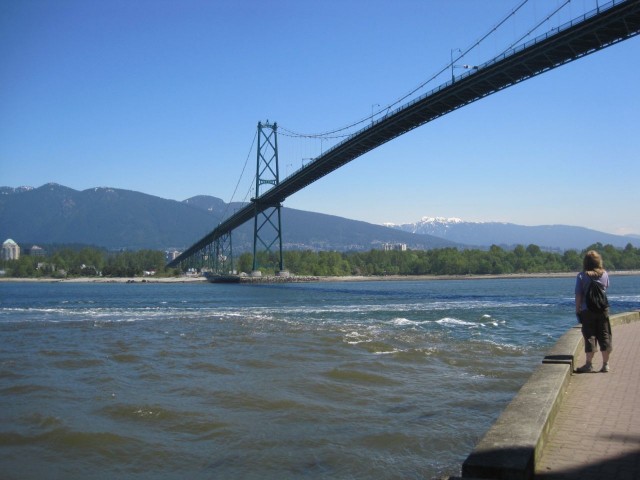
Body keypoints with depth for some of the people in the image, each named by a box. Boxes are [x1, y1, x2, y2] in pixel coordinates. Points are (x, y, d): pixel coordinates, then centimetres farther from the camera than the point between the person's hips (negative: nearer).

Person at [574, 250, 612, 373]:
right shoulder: (604, 274, 1)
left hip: (587, 311, -2)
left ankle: (589, 364, 2)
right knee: (605, 336, 9)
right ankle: (605, 364, 13)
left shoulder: (581, 276, -8)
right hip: (603, 309, 2)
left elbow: (578, 295, -8)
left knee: (590, 337, 1)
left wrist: (577, 310, -1)